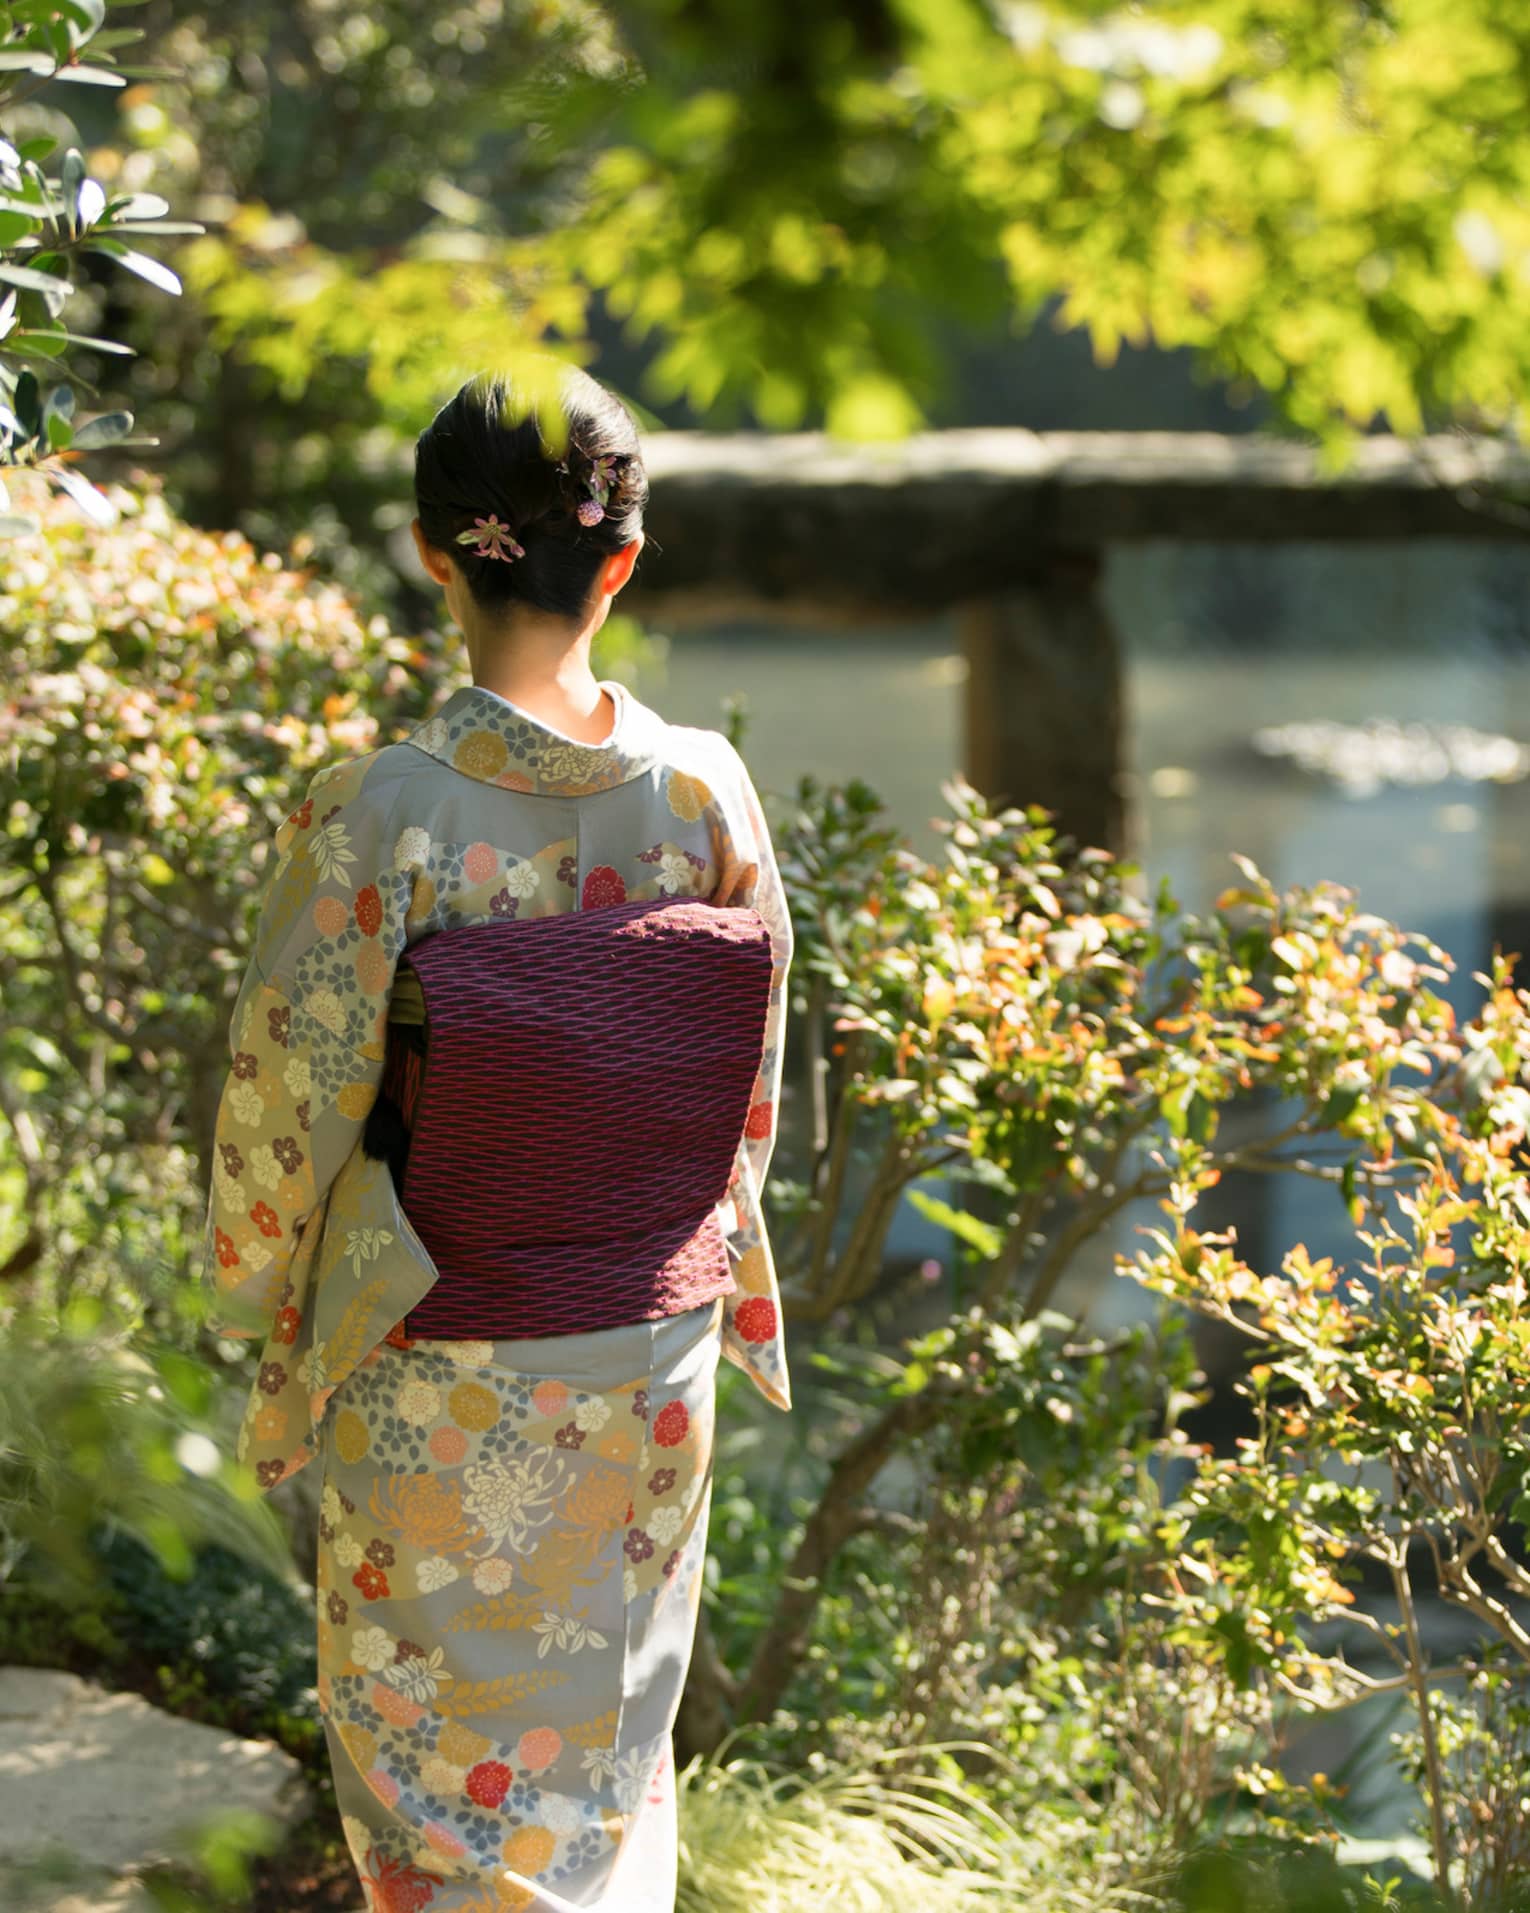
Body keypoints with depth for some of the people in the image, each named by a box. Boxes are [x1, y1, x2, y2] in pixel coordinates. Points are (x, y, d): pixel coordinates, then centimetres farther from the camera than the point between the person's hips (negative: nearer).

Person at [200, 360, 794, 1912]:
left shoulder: (375, 815, -20)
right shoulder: (708, 793, -9)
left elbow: (289, 1088, -12)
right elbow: (751, 1086, 2)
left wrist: (260, 1298, 4)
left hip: (442, 1372, -3)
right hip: (656, 1344, 4)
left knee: (435, 1731, 13)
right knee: (610, 1713, 21)